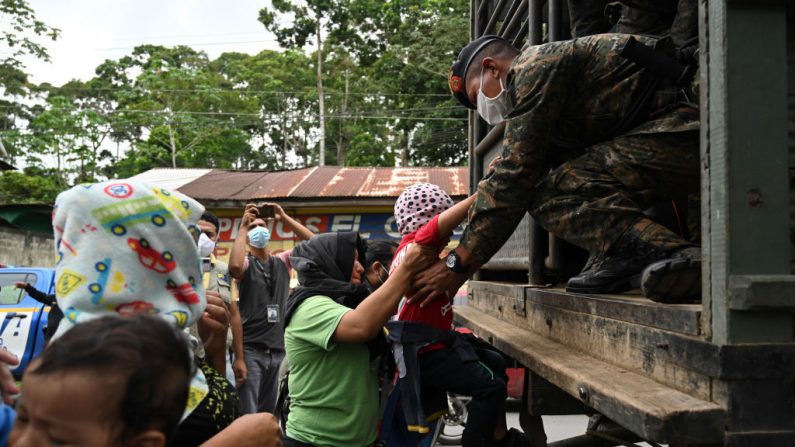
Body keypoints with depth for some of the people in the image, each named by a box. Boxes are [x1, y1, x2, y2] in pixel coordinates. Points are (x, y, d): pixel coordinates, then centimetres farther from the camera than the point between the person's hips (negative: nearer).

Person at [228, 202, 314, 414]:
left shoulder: (282, 261, 10)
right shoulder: (245, 263, -2)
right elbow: (234, 265, -26)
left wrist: (284, 218, -7)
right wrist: (243, 225, -17)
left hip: (278, 349, 4)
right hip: (250, 349, -4)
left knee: (268, 413, 14)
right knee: (248, 415, -5)